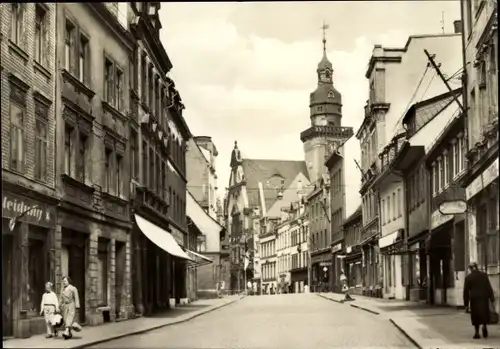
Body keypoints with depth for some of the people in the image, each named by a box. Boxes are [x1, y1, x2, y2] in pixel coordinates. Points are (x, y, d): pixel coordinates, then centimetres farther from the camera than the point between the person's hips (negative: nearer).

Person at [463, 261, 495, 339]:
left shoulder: (468, 277, 0)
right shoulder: (484, 275, 2)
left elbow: (466, 291, -1)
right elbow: (489, 288, -2)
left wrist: (466, 304, 4)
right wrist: (492, 299, 0)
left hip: (474, 298, 0)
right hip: (484, 298, 1)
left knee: (475, 315, 8)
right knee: (484, 313, 11)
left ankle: (476, 333, 4)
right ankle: (484, 326, -15)